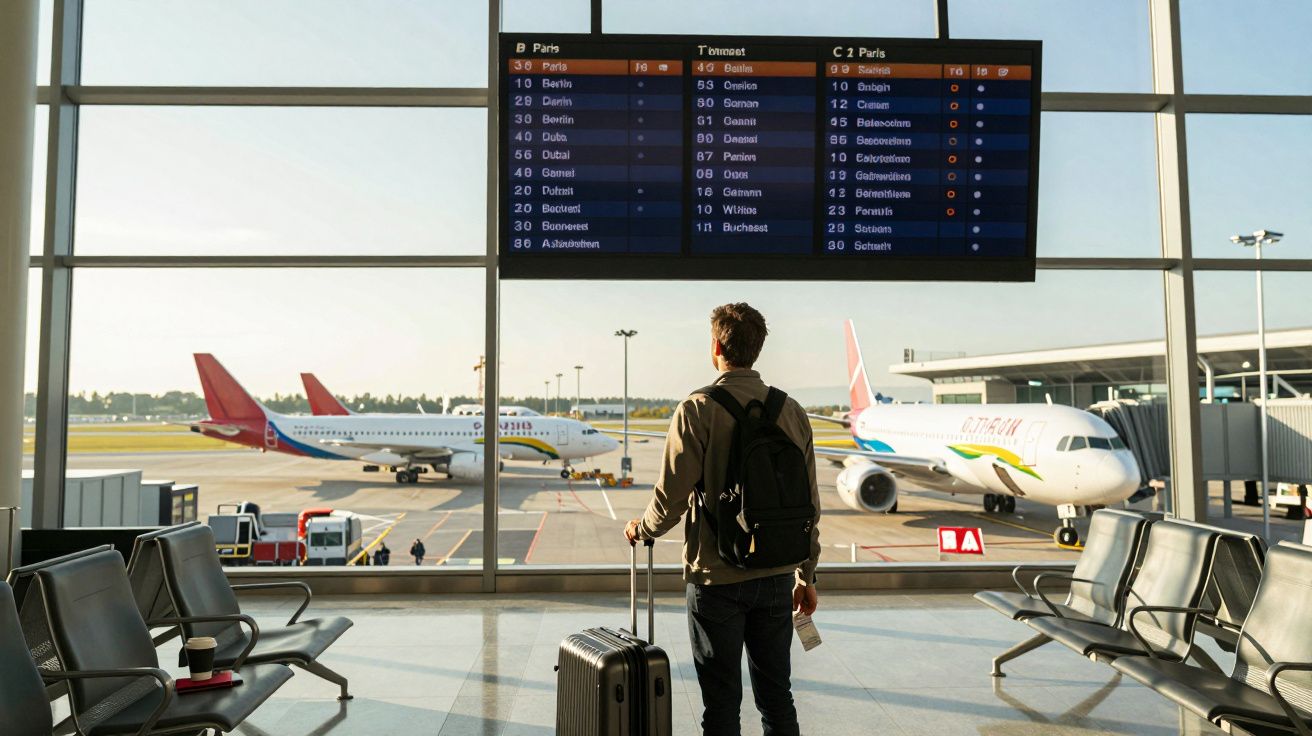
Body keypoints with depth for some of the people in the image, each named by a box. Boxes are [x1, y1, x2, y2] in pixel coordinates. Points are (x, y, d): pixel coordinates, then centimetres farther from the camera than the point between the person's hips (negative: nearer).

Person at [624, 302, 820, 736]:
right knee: (776, 695, 17)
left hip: (717, 578, -4)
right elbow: (809, 503, 5)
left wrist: (641, 529, 9)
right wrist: (806, 575, 16)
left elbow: (672, 494, -12)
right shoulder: (792, 411, 1)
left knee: (722, 701, 9)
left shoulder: (698, 410, -13)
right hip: (777, 576, 5)